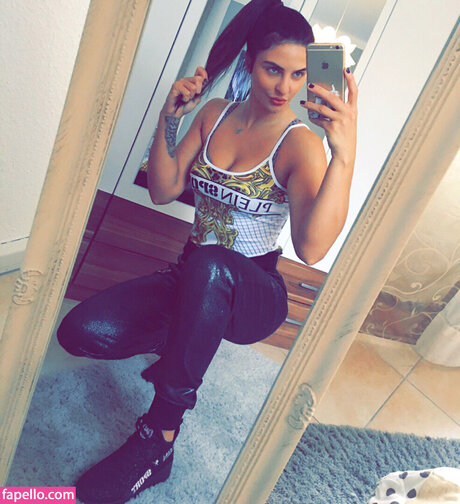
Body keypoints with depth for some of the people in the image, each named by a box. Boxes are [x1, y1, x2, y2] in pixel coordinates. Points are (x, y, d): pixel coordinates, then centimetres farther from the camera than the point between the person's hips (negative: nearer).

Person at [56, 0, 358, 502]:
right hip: (192, 279, 5)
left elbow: (311, 248, -30)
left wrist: (344, 155, -42)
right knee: (79, 331, -16)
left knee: (207, 265, -41)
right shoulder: (214, 114, 3)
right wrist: (168, 119, -13)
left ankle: (159, 438, -23)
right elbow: (163, 190, 0)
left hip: (255, 294, -4)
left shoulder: (300, 144, -14)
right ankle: (184, 342, 12)